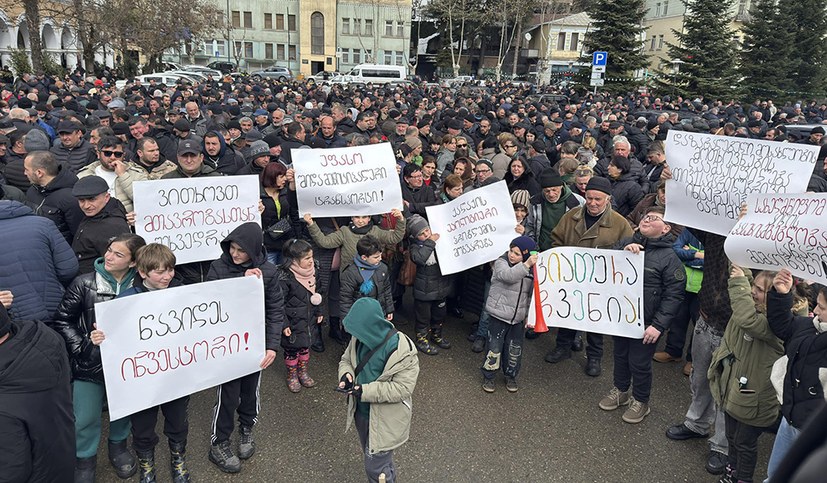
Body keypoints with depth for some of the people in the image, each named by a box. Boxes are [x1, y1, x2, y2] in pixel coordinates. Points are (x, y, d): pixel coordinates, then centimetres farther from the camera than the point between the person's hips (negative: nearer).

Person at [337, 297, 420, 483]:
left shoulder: (402, 350, -27)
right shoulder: (359, 339, -8)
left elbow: (403, 388, -26)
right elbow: (346, 360, 8)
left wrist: (365, 391, -30)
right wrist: (346, 374, -16)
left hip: (385, 421, -7)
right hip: (361, 412, 7)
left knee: (375, 467, 1)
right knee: (371, 457, 26)